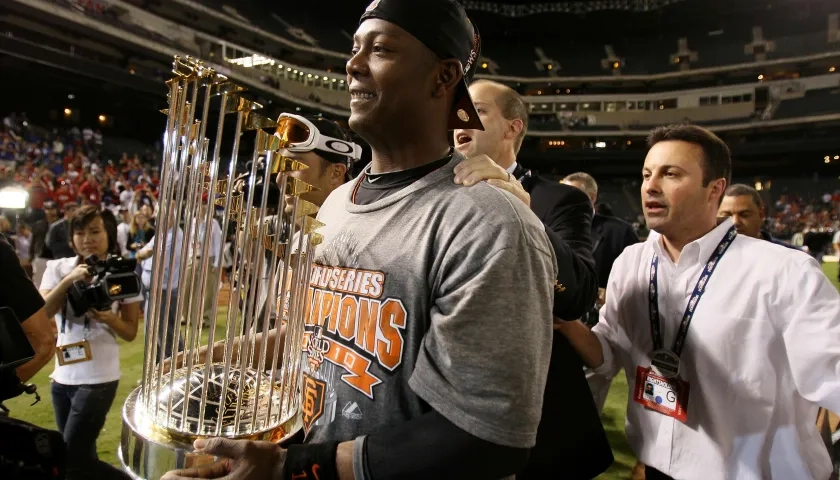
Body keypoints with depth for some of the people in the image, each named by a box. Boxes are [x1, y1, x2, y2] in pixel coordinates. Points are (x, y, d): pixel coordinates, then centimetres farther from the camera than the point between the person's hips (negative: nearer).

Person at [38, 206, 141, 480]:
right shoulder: (58, 268, 1)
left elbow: (130, 332, -2)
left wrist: (108, 317, -21)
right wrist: (69, 280, -23)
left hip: (98, 379, -4)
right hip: (62, 376, 4)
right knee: (82, 457, 17)